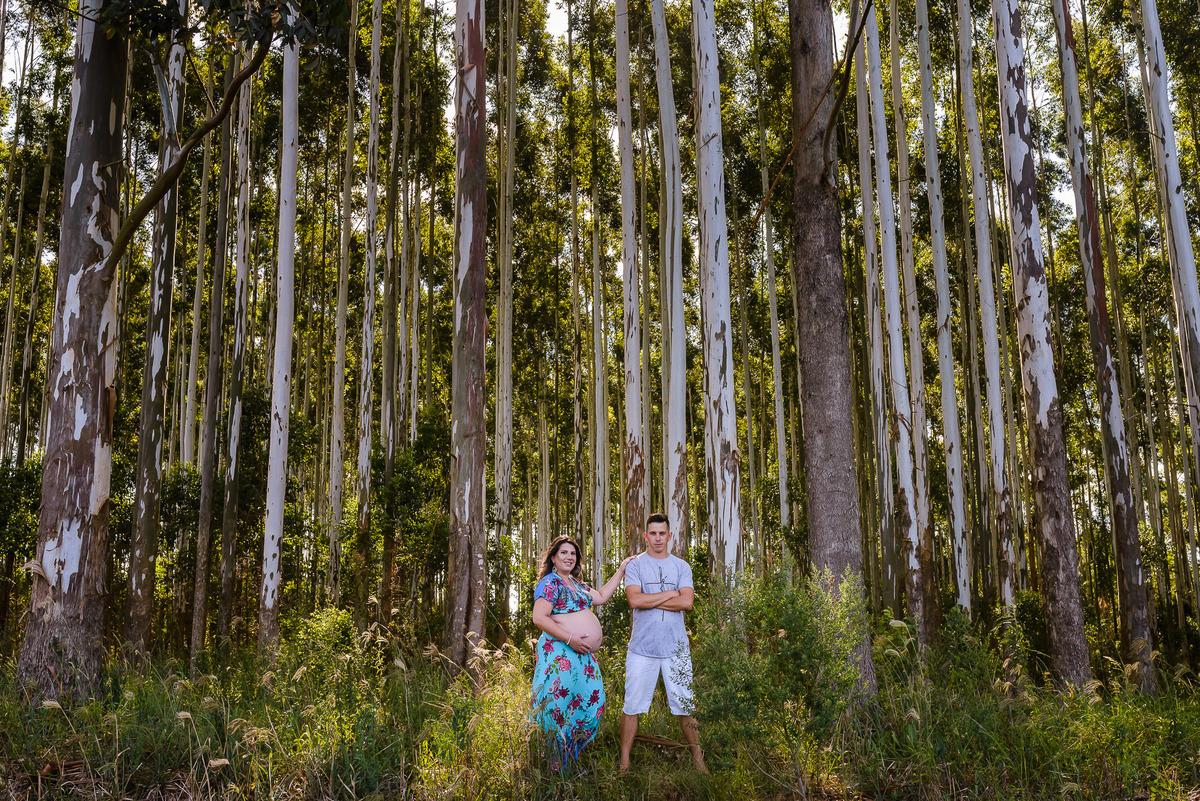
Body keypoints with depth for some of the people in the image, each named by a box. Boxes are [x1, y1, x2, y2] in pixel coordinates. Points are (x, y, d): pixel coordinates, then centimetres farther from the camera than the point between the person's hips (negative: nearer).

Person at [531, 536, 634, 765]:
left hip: (583, 655, 9)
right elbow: (539, 618, -16)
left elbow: (601, 597, 28)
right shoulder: (549, 583, -8)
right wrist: (571, 639, -19)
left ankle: (571, 757, 14)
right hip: (560, 654, -9)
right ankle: (552, 764, -3)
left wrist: (621, 570, 25)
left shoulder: (575, 583, 19)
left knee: (590, 703, 6)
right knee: (558, 704, -10)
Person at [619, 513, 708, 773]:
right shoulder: (635, 565, 3)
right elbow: (635, 600, -14)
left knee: (685, 705, 5)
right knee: (632, 706, 2)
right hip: (642, 647, -1)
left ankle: (698, 760, 15)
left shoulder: (682, 567, 8)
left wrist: (649, 600, -8)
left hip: (675, 647, 2)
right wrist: (670, 594, -8)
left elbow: (686, 602, -7)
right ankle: (624, 762, 13)